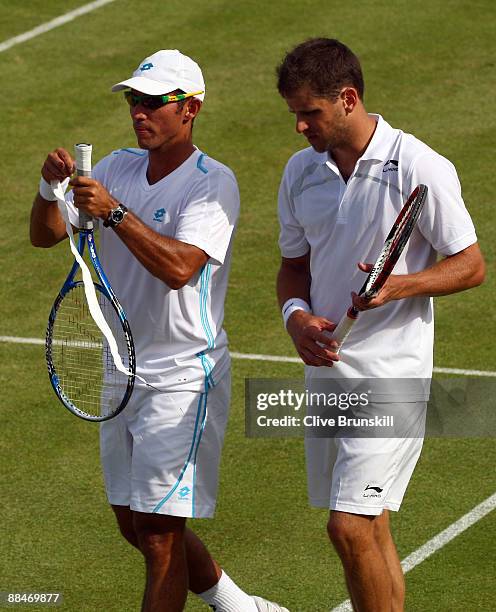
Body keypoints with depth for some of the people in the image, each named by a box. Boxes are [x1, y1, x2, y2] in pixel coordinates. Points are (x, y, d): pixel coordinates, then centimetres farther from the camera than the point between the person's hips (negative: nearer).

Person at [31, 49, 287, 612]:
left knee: (159, 534, -7)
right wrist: (51, 188, -18)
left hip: (182, 376, -7)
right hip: (121, 372, 7)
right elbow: (45, 236, 2)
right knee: (135, 526, 16)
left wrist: (114, 212, -34)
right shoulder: (117, 168, 6)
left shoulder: (213, 183, -14)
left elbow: (179, 268, -28)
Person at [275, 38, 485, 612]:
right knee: (368, 530, 13)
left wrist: (399, 286, -25)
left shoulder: (419, 168, -12)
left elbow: (470, 265, -7)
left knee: (351, 527, -14)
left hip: (391, 375, -7)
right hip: (326, 371, 7)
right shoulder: (301, 171, 7)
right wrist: (296, 314, -5)